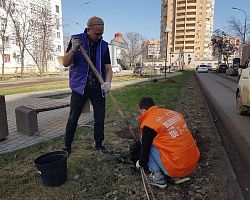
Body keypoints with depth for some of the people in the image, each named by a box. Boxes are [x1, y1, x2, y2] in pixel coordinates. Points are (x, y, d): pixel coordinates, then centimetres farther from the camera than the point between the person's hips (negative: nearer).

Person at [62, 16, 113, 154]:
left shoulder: (103, 45, 1)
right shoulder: (77, 39, -4)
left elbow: (108, 67, 1)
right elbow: (65, 63, -4)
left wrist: (108, 81, -19)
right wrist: (73, 49, -21)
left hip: (98, 88, 2)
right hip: (80, 86, -2)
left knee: (100, 118, 7)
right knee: (73, 118, 4)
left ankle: (99, 144, 26)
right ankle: (67, 146, 23)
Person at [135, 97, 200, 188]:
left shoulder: (149, 124, -10)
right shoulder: (173, 113, 8)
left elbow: (145, 149, 0)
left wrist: (140, 163, 21)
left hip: (176, 169, -7)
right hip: (194, 163, 7)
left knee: (149, 143, 5)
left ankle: (157, 177, 6)